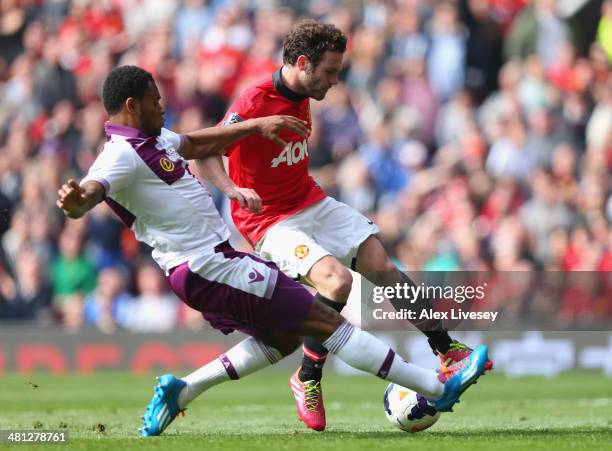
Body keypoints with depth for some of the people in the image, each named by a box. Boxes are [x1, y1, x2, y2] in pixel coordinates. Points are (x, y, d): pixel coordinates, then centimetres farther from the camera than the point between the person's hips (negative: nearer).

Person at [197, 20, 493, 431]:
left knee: (383, 266, 2)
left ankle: (447, 349, 15)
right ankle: (307, 381, -9)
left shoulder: (301, 97, 5)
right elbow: (207, 154, -29)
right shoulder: (254, 103, -21)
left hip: (312, 204, 8)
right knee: (337, 280, -27)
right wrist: (233, 189, -45)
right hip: (270, 222, -8)